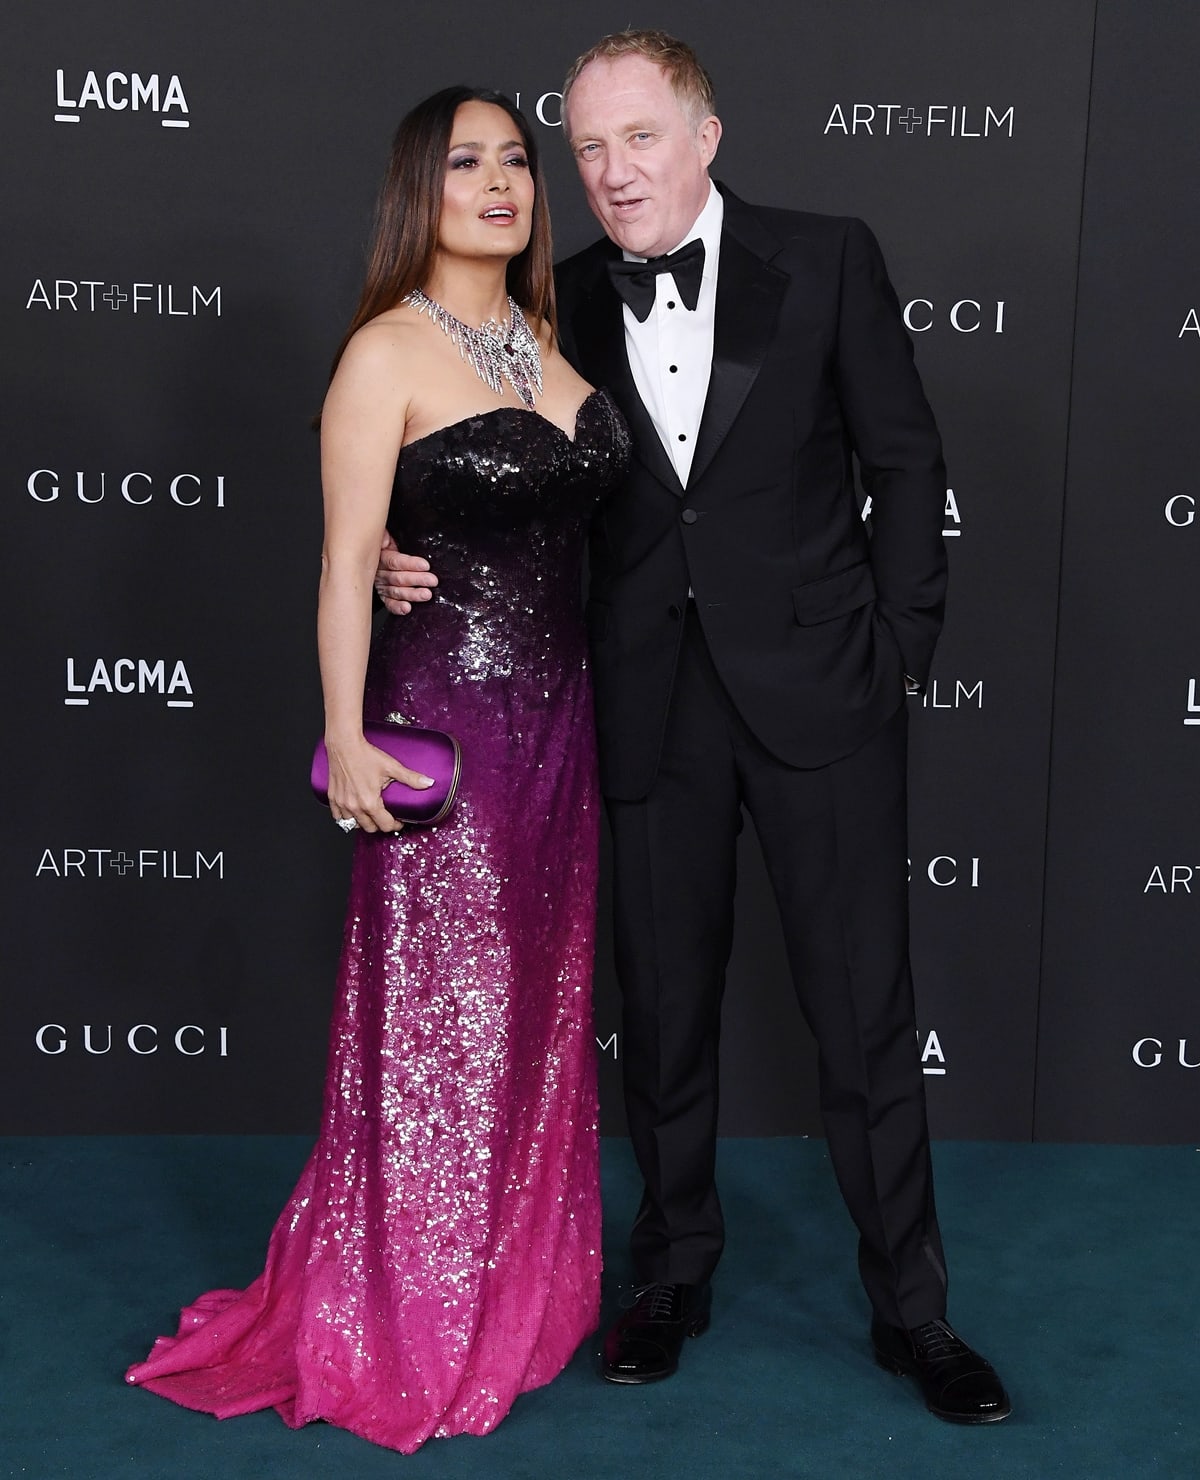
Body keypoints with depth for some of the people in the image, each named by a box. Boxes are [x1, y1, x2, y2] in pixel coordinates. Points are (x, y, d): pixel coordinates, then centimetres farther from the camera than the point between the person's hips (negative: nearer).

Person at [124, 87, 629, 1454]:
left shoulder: (547, 340, 11)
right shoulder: (387, 354, -9)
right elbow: (347, 559, -12)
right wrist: (346, 738, -17)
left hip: (559, 715, 7)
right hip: (443, 721, -7)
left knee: (538, 1005, 14)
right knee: (437, 1016, 2)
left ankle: (522, 1284, 31)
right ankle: (411, 1332, 20)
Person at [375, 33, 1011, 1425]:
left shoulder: (827, 259, -1)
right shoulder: (560, 304, 4)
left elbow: (907, 459, 2)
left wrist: (898, 647, -2)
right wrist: (409, 560, -9)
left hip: (816, 688, -2)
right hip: (653, 706, 2)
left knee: (866, 1008, 4)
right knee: (665, 1006, 12)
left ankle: (910, 1308, 21)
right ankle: (674, 1274, 33)